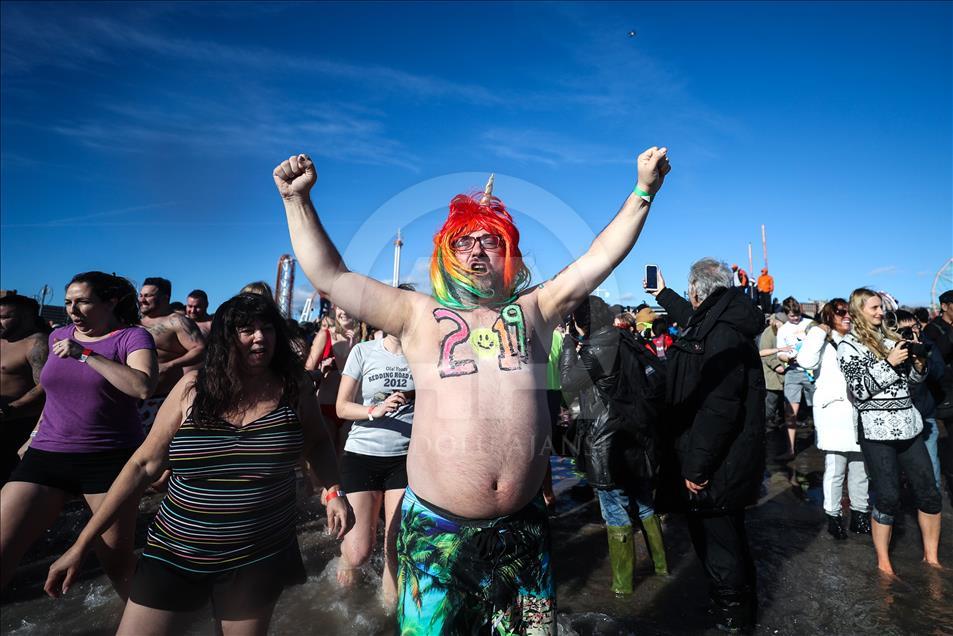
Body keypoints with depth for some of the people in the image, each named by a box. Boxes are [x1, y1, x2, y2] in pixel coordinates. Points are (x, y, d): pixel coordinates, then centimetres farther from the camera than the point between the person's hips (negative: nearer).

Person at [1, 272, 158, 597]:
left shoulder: (132, 337, -6)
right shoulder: (59, 336, 12)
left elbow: (144, 387, -24)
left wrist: (85, 354, -20)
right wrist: (37, 432, 26)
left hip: (112, 460, -5)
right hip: (47, 455, 5)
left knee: (117, 560, 3)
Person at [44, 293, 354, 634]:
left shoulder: (293, 387, -8)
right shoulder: (193, 387, -9)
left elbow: (318, 442, 8)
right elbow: (143, 465, -2)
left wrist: (335, 492, -8)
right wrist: (81, 545, -1)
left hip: (258, 557, 0)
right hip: (174, 552, 0)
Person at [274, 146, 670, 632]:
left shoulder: (533, 310, 8)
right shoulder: (419, 315, 2)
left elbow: (601, 257, 6)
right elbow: (330, 278, 1)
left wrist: (642, 192, 3)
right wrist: (298, 200, -1)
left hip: (523, 525, 2)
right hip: (437, 525, -1)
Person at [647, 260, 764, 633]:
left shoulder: (722, 335, -25)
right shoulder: (719, 322, 6)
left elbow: (718, 409, -29)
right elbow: (692, 319, 31)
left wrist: (696, 466, -23)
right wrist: (663, 294, 44)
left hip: (718, 466, -10)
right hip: (729, 459, 10)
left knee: (715, 537, 7)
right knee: (727, 533, 25)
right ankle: (740, 605, 44)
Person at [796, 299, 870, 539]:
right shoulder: (823, 341, 1)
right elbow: (806, 361, -19)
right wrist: (818, 332, -12)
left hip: (859, 410, 5)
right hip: (833, 410, -5)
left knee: (860, 467, 13)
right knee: (835, 469, -1)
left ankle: (860, 513, 26)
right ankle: (833, 516, 11)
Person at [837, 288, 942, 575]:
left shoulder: (890, 337, 12)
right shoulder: (849, 345, -5)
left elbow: (912, 378, 18)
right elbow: (858, 390, -12)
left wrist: (918, 364, -3)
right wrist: (888, 363, -16)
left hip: (908, 425, 6)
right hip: (877, 430, -6)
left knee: (929, 492, 9)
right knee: (888, 498, 0)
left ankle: (931, 557, 27)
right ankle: (883, 562, 16)